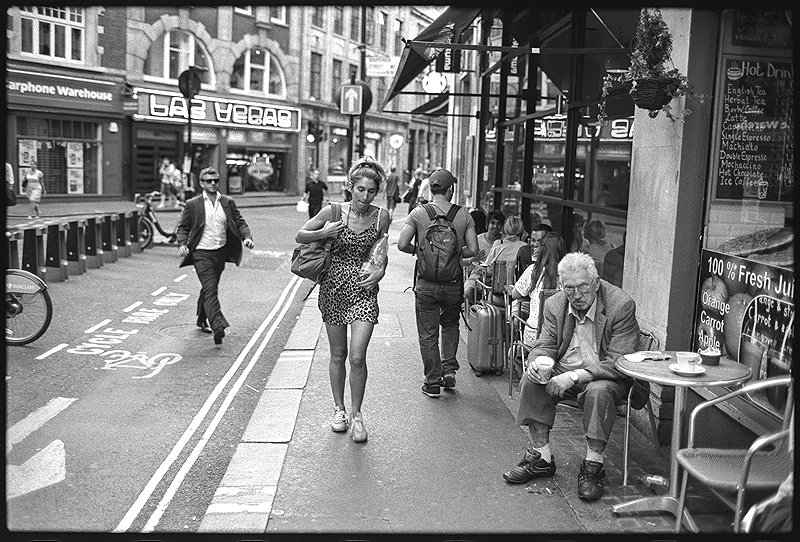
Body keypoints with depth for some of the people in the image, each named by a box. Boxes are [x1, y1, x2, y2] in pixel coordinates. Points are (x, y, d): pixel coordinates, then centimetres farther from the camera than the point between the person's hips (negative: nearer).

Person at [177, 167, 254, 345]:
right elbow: (183, 227, 4)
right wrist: (182, 243, -13)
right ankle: (218, 326, -23)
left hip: (221, 252, 4)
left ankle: (202, 320, 38)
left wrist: (247, 236, -10)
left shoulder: (228, 203, 6)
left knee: (210, 288, 18)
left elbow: (240, 222, 9)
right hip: (201, 253, -4)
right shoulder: (192, 205, -2)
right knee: (210, 289, -14)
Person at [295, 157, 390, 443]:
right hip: (334, 287, 0)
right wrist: (323, 233, -16)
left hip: (364, 290, 0)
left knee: (358, 357, -10)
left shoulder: (381, 216, -3)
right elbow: (299, 236, 2)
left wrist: (380, 271, -8)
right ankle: (339, 409, 30)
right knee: (338, 355, 11)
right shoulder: (333, 212, -7)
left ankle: (356, 414, 9)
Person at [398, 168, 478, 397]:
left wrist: (417, 250, 8)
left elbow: (402, 244, -12)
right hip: (454, 283, 2)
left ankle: (433, 382, 13)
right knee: (450, 325, 26)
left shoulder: (418, 213, -6)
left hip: (426, 283, -1)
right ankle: (449, 368, 16)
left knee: (428, 334, 9)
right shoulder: (463, 215, -3)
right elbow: (473, 249, -5)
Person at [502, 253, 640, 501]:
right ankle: (542, 458, -10)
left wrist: (574, 376, -31)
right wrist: (537, 361, -22)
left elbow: (619, 362, -22)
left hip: (603, 377, -4)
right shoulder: (554, 305, -2)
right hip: (563, 372, 5)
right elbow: (545, 345, 4)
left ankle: (593, 466, -19)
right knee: (531, 380, -21)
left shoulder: (621, 305, -18)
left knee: (599, 392, -36)